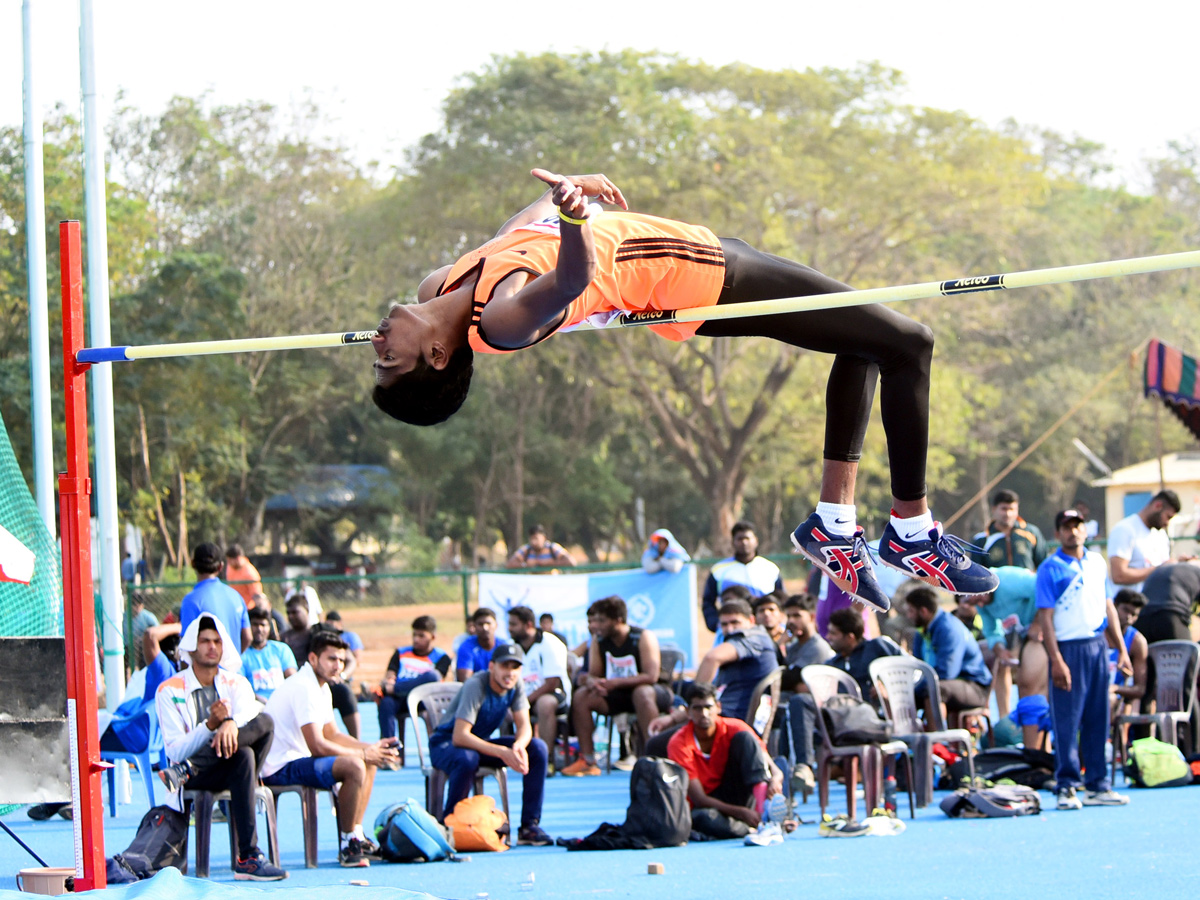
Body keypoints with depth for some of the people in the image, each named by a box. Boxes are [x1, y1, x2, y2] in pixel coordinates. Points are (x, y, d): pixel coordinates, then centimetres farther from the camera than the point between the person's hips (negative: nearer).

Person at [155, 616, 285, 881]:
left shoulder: (237, 684, 11)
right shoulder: (169, 691, 1)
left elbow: (249, 712, -13)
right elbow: (175, 751, -7)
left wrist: (231, 723, -38)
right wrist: (210, 725, -23)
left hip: (230, 769, 4)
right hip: (195, 779, -4)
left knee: (265, 723, -24)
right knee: (243, 756, -35)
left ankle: (186, 770, -27)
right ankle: (248, 857, -43)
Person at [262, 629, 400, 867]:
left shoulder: (321, 687, 14)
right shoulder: (304, 688, -20)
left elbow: (332, 735, 20)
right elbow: (317, 746, -24)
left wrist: (371, 747, 5)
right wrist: (363, 753, -16)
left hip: (298, 759, 11)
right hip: (281, 768, -11)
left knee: (370, 763, 15)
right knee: (354, 766, -28)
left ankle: (357, 836, 12)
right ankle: (348, 846, -18)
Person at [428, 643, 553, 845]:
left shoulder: (516, 685, -7)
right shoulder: (476, 686, -27)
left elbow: (524, 726, -10)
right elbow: (459, 736, -34)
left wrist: (519, 745, -36)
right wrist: (501, 752, -43)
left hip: (482, 742, 6)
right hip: (445, 744, -6)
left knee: (537, 748, -15)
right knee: (467, 760, -42)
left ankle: (529, 826, -12)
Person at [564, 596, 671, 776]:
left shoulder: (643, 638, -17)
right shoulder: (599, 641, 0)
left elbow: (651, 676, -25)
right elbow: (593, 674, 1)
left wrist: (615, 682, -33)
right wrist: (591, 681, -26)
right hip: (617, 695, 5)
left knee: (642, 693, -40)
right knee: (581, 695, -16)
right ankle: (587, 760, -17)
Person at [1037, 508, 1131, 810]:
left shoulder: (1097, 562, 13)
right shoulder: (1051, 568, -5)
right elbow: (1045, 616, -10)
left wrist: (1121, 649, 15)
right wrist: (1056, 660, -17)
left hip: (1097, 646, 6)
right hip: (1068, 648, -6)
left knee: (1098, 720, 8)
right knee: (1067, 720, -5)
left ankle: (1097, 785, 13)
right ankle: (1067, 786, -1)